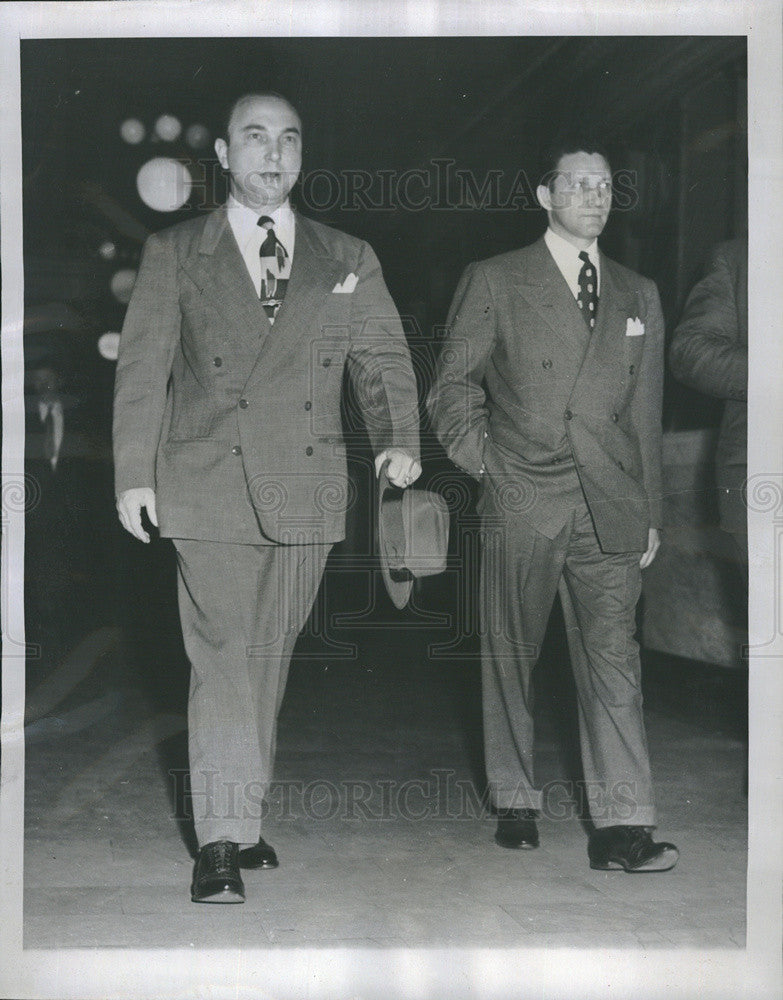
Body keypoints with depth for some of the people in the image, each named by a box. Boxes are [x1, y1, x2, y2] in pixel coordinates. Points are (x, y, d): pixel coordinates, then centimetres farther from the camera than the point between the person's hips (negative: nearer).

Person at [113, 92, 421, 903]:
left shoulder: (347, 260, 13)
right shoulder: (173, 254, 7)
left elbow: (383, 356, 9)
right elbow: (142, 368, 5)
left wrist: (398, 440, -8)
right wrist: (134, 473, -2)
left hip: (307, 487, 3)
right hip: (210, 487, -2)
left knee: (270, 660, 8)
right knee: (224, 658, -8)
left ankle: (243, 814, 22)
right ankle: (221, 841, -3)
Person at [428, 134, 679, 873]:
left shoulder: (639, 296, 15)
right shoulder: (494, 282, 5)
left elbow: (646, 414, 15)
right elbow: (452, 387, 7)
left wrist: (651, 511, 13)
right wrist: (482, 460, -3)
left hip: (610, 508, 2)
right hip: (521, 505, -2)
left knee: (613, 659, -5)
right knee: (510, 658, 7)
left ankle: (621, 826, -5)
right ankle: (515, 804, 22)